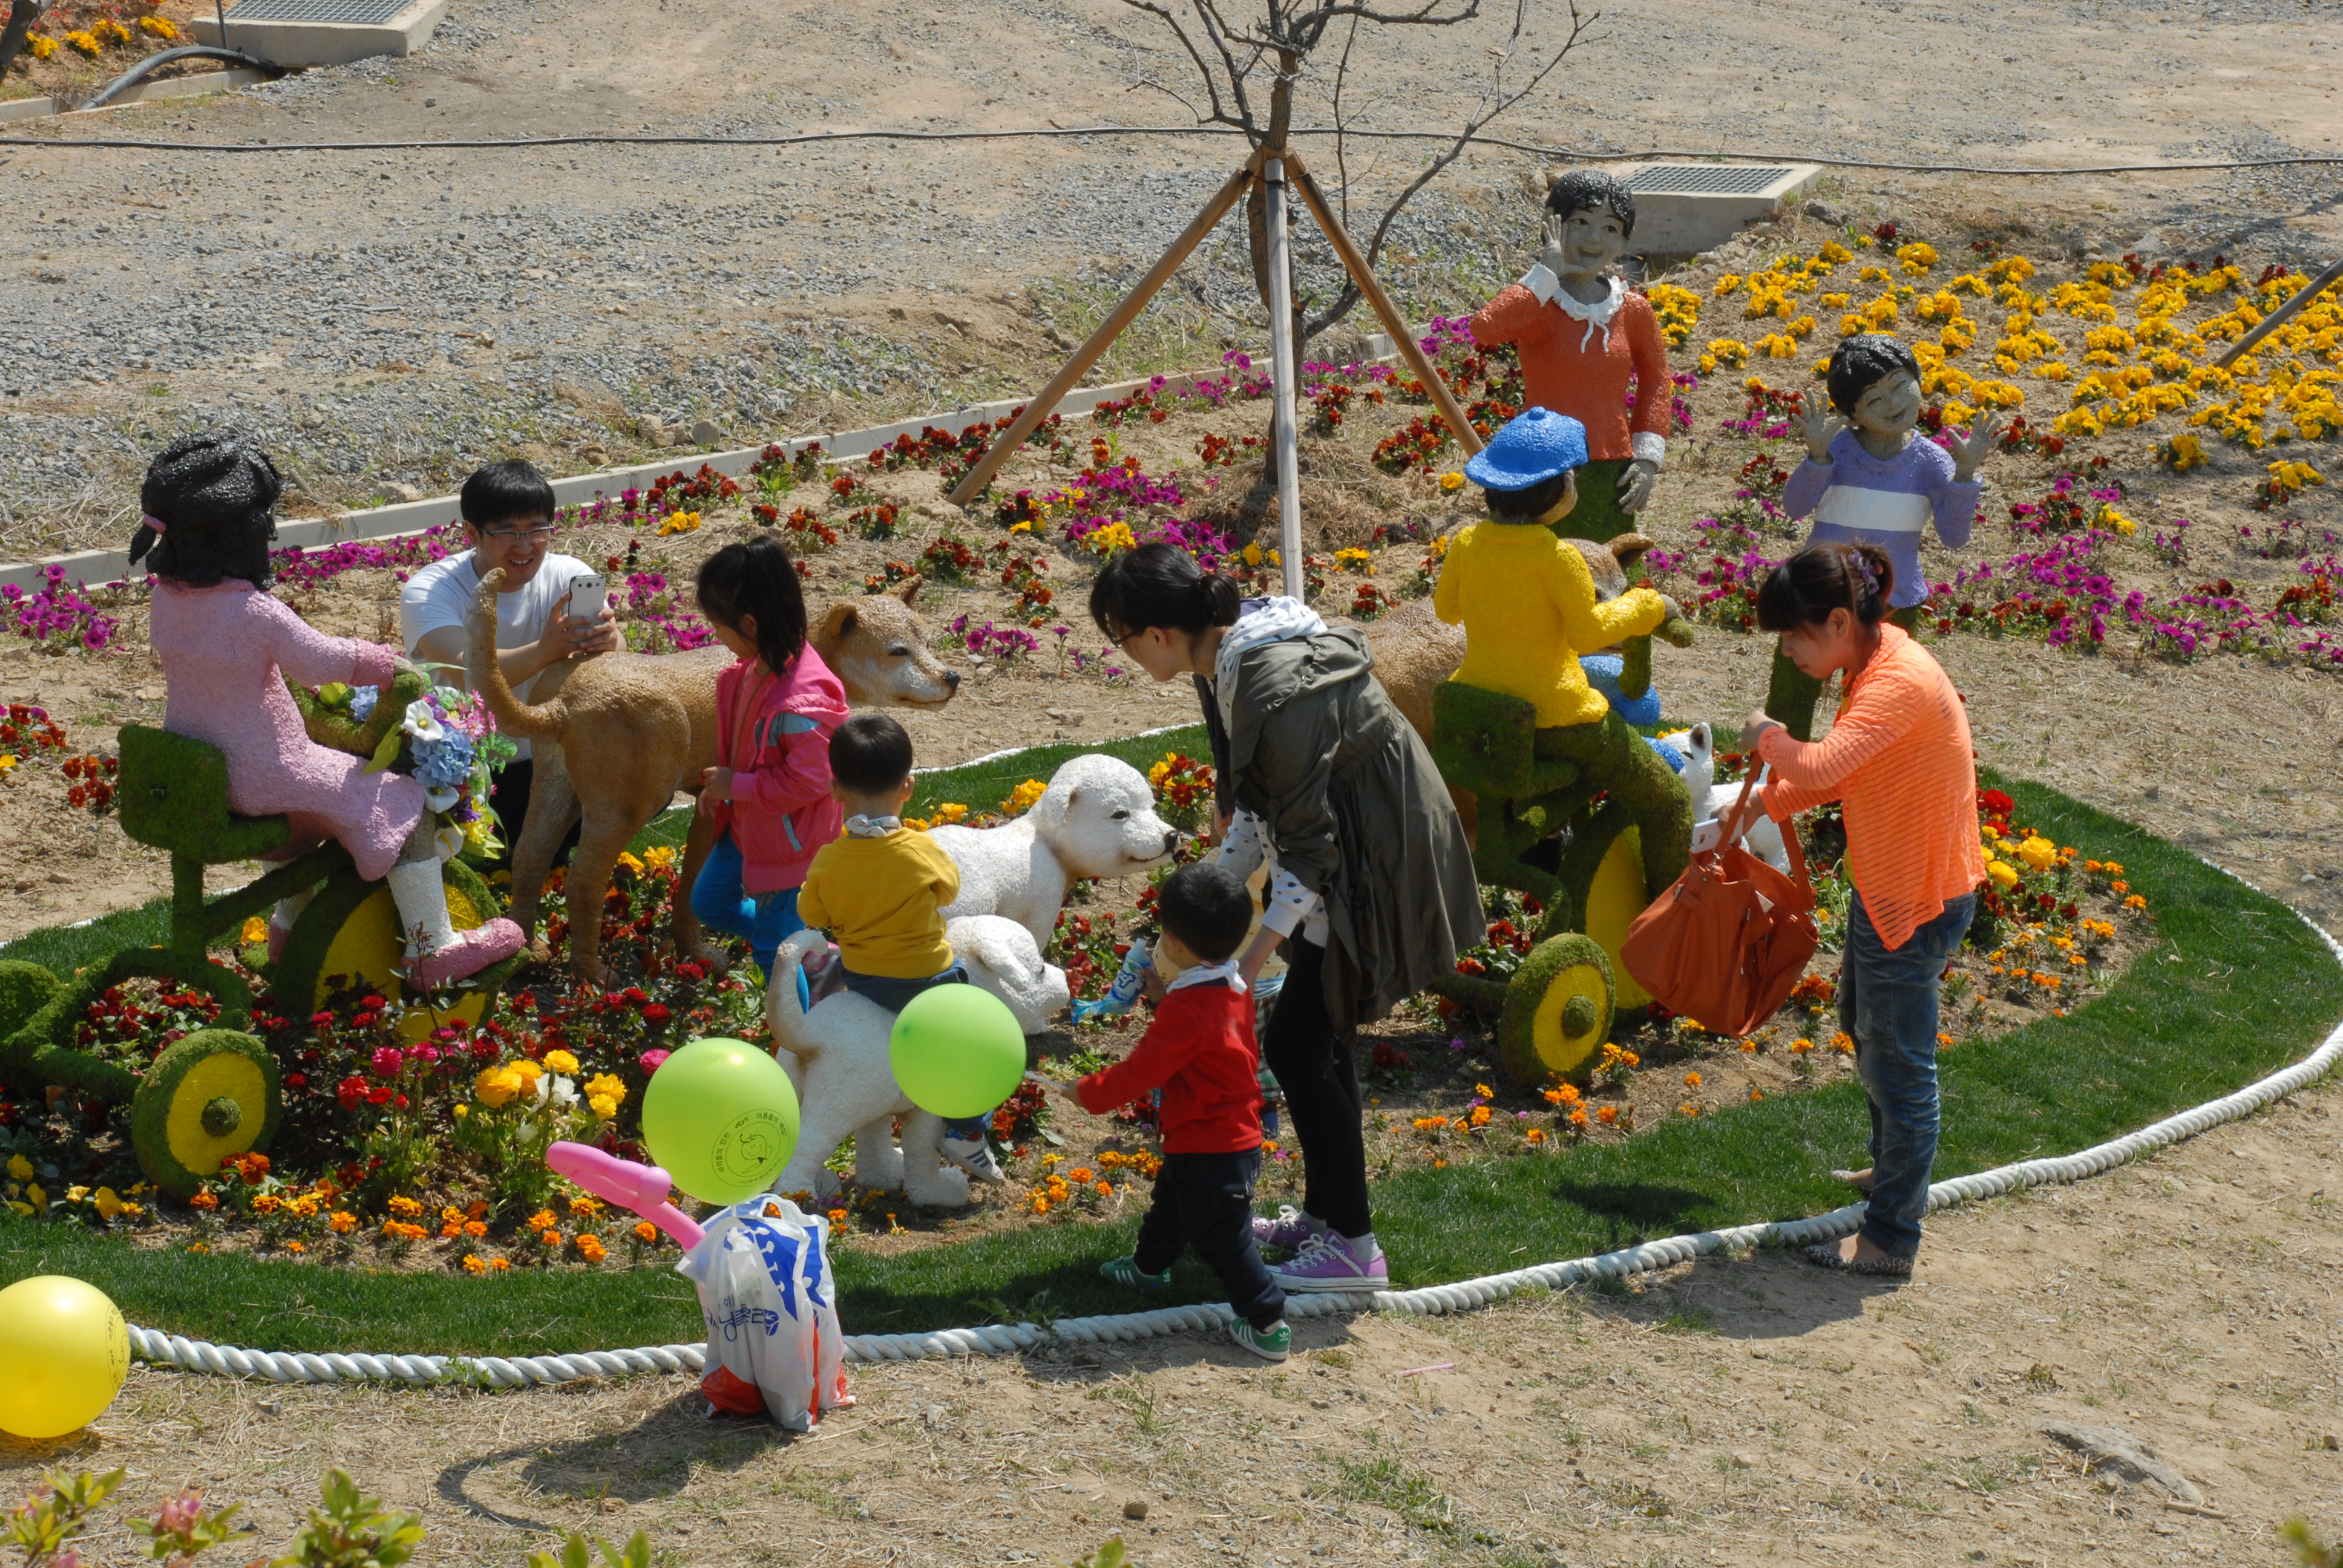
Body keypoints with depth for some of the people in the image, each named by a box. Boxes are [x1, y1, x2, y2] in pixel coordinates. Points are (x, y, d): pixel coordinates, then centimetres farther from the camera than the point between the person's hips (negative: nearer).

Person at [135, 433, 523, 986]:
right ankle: (435, 951, 10)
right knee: (406, 806, 5)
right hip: (260, 776, -8)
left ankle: (289, 925, 48)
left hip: (190, 771, 8)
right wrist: (385, 664, 3)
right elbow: (319, 662, -15)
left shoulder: (166, 597, -7)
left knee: (308, 795, 38)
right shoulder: (256, 613, -28)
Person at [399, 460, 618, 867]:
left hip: (546, 758, 3)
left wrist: (606, 641, -49)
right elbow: (467, 673, -36)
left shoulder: (569, 577, -6)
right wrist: (546, 651, -54)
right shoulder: (428, 591, -16)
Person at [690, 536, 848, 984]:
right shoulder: (754, 669, -5)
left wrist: (737, 785, -23)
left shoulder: (801, 702, -34)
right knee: (709, 903, 27)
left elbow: (807, 782, -31)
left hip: (787, 842, -10)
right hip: (746, 826, 10)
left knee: (773, 950, 5)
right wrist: (719, 785, 3)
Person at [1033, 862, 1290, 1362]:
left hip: (1208, 1152, -11)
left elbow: (1140, 1072, -25)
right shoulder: (1236, 990, 0)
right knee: (1170, 1204, 32)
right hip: (1238, 1137, 11)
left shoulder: (1186, 1009, -29)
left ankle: (1268, 1323, 4)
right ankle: (1150, 1266, 55)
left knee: (1222, 1237, -1)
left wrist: (1084, 1093, -12)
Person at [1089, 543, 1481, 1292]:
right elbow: (1258, 807, 10)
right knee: (1317, 1034, 17)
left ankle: (1352, 1249, 5)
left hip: (1380, 862, -9)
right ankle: (1324, 1212, 31)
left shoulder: (1277, 691, -31)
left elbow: (1309, 847, -25)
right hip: (1351, 853, 10)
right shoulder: (1228, 659, -1)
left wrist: (1248, 963, -24)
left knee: (1297, 1044, -4)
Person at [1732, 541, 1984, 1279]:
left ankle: (1890, 1239, 12)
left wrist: (1767, 736, -21)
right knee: (1864, 1025, 29)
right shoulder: (1875, 661, 4)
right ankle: (1894, 1168, 50)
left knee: (1899, 1065, 1)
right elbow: (1838, 772, 17)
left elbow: (1822, 767, -40)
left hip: (1916, 900, -11)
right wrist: (1764, 805, 7)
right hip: (1886, 883, 11)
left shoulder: (1900, 683, -28)